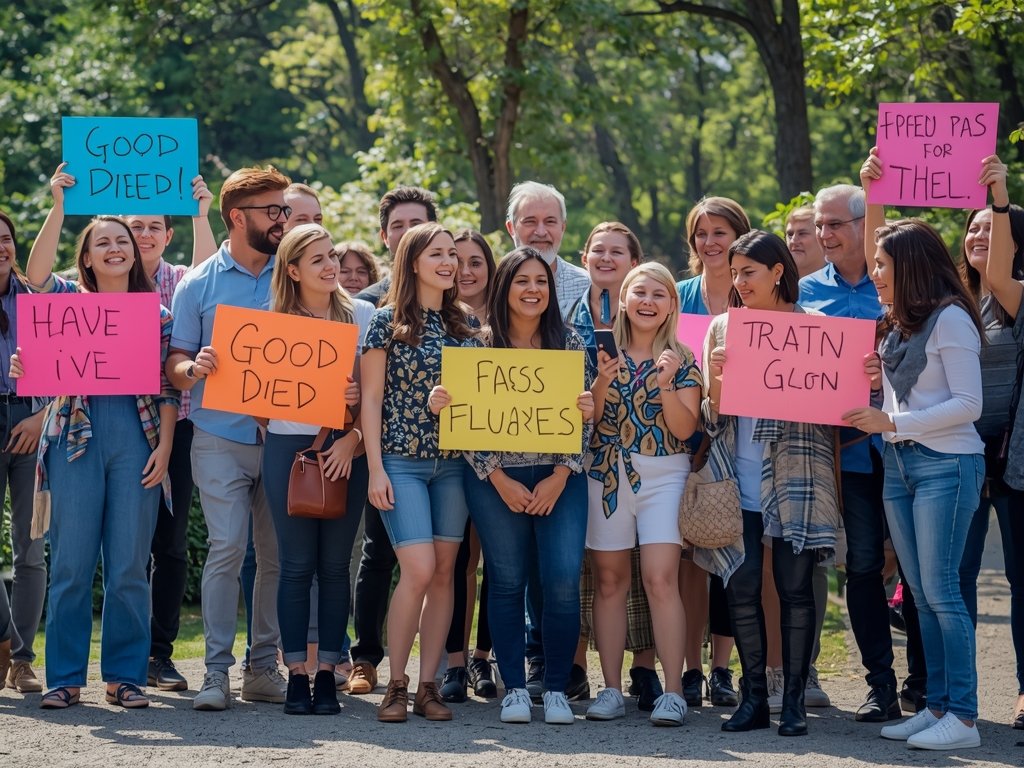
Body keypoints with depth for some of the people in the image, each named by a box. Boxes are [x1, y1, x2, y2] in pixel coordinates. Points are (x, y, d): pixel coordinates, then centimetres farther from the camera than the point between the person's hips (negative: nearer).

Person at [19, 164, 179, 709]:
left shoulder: (157, 315, 14)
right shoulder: (67, 300, 11)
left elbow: (167, 388, 10)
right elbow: (35, 272, -11)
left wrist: (164, 447, -2)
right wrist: (59, 206, -16)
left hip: (137, 439, 1)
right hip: (77, 435, -1)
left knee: (129, 566, -1)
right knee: (71, 562, -3)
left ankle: (125, 675, 8)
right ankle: (65, 678, 3)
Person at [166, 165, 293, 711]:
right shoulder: (199, 285, 5)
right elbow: (175, 365, 4)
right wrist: (194, 368, -19)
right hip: (222, 439, -2)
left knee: (279, 554, 3)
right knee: (227, 547, -11)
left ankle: (263, 667, 12)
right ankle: (216, 670, -7)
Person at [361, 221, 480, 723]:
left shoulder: (464, 325, 10)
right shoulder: (388, 320, -2)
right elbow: (371, 399, -4)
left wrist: (454, 401, -11)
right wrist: (376, 469, -10)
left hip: (452, 462, 5)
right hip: (402, 460, -4)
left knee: (443, 573, 2)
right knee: (419, 570, -14)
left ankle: (428, 686, 8)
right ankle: (396, 686, -2)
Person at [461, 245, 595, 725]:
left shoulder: (570, 344, 6)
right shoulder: (481, 344, 1)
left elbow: (583, 417, 3)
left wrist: (560, 478, -7)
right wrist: (500, 480, -9)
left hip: (559, 478, 1)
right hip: (497, 479, -1)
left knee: (563, 581, -9)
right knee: (507, 581, 0)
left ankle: (556, 690, 2)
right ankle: (514, 689, 9)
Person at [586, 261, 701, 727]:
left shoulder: (681, 359, 3)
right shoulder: (605, 353, 7)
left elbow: (685, 428, -4)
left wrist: (666, 384, -17)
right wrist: (602, 381, -12)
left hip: (663, 475, -2)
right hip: (606, 473, 2)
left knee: (660, 580, -12)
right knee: (610, 580, 3)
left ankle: (672, 692, -10)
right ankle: (612, 690, 9)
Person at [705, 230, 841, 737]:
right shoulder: (723, 328, 9)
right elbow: (712, 417, 8)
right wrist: (715, 382, -13)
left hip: (794, 481, -2)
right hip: (740, 482, 3)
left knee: (795, 588, 0)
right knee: (741, 588, 1)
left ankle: (794, 700, 7)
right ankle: (753, 696, 12)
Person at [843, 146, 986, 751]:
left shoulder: (950, 319, -10)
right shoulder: (901, 325, 14)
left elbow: (968, 404, -13)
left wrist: (893, 423, -15)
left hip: (946, 464, -8)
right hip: (899, 465, 8)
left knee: (941, 591, -10)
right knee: (922, 595, 7)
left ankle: (963, 717, -8)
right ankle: (937, 706, 10)